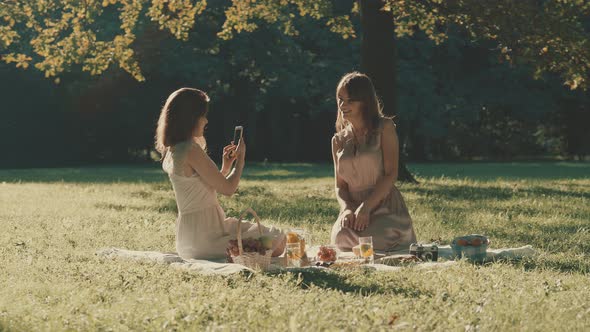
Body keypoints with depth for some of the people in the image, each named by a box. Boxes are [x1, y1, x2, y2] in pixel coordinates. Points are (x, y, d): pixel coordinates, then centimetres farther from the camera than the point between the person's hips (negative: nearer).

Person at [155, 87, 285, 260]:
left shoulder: (171, 152, 10)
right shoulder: (191, 151, -20)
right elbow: (228, 189, -15)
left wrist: (226, 166, 11)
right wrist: (240, 158, 0)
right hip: (204, 238, -10)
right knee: (277, 241, -2)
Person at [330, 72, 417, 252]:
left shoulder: (384, 128, 0)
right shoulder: (339, 140, 14)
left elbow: (391, 174, -8)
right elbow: (340, 186, 13)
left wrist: (366, 207, -19)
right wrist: (346, 209, -10)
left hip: (385, 208, -3)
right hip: (353, 209, 3)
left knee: (373, 239, -32)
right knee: (341, 237, -29)